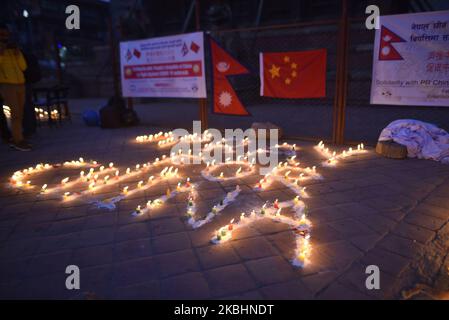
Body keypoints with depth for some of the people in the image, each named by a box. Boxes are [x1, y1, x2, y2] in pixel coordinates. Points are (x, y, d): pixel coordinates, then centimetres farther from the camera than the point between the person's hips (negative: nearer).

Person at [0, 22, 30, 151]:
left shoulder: (13, 49, 15)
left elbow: (23, 67, 7)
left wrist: (18, 53, -4)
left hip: (20, 85, 5)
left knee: (19, 114, 6)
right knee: (15, 113, -11)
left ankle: (15, 140, 14)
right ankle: (19, 141, -7)